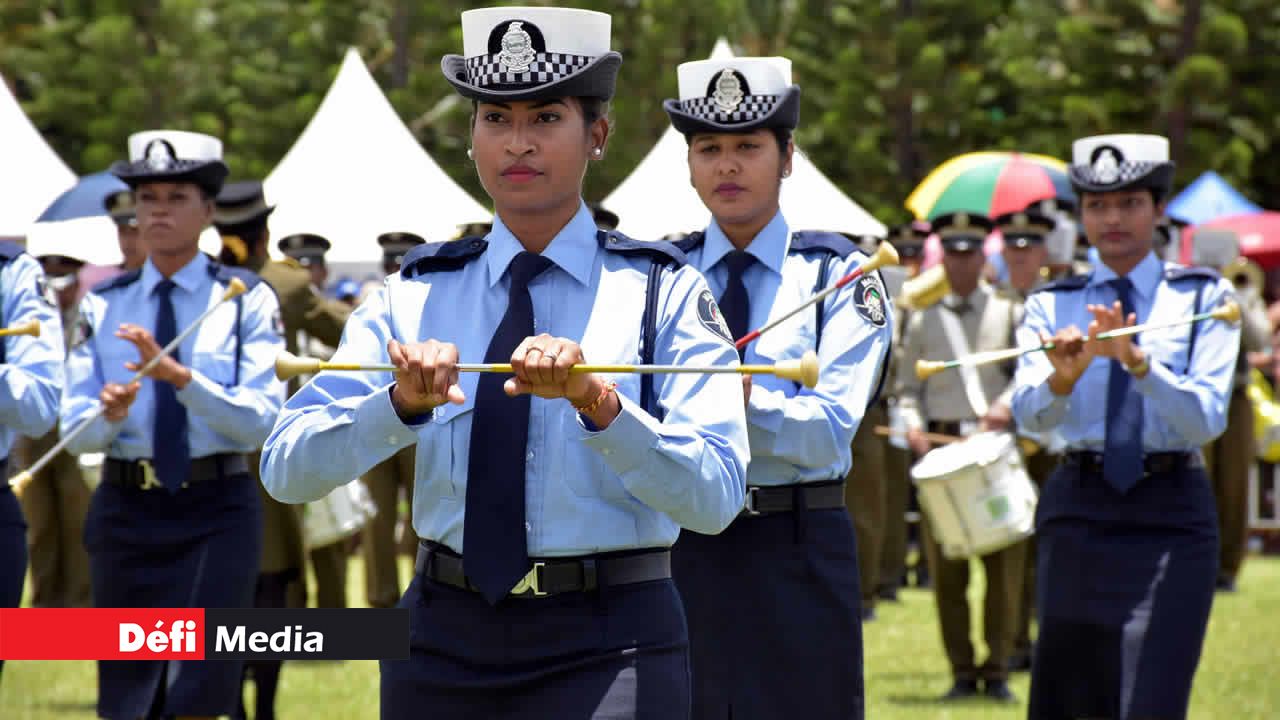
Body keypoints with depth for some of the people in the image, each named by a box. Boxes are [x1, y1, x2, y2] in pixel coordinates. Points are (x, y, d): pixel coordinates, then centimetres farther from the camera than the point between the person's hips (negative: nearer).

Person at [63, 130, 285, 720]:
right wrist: (109, 413, -20)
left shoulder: (248, 301, -1)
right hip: (127, 510, 3)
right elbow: (75, 432, 2)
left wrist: (181, 377, -25)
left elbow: (263, 421, -11)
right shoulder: (103, 305, 7)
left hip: (216, 514, -3)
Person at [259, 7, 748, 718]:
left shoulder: (663, 293, -1)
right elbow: (287, 469, -4)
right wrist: (402, 403, -21)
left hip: (605, 653, -3)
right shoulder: (415, 298, 6)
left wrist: (596, 400, -27)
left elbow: (715, 496, -13)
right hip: (444, 642, 3)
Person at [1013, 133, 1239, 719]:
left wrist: (1137, 361, -25)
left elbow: (1207, 418, -9)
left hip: (1171, 516, -2)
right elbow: (1029, 415, -7)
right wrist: (1063, 377, -30)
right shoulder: (1052, 305, 8)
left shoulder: (1203, 297, 3)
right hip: (1078, 510, 2)